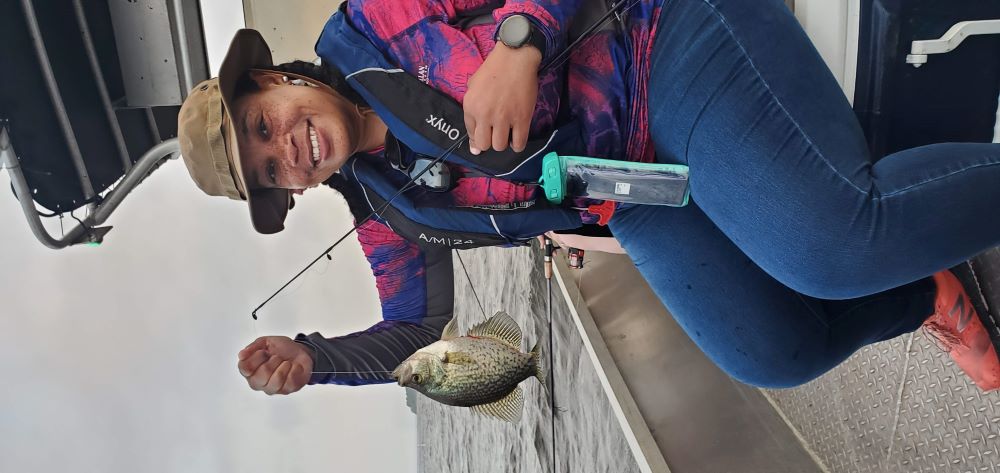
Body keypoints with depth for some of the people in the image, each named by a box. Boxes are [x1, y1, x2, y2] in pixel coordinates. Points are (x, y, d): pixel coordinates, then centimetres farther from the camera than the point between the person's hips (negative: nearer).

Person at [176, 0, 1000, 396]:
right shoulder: (386, 212, 11)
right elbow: (416, 330, 17)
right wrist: (308, 359, 3)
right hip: (641, 201, 5)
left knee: (833, 246, -27)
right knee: (771, 351, -13)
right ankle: (925, 295, 11)